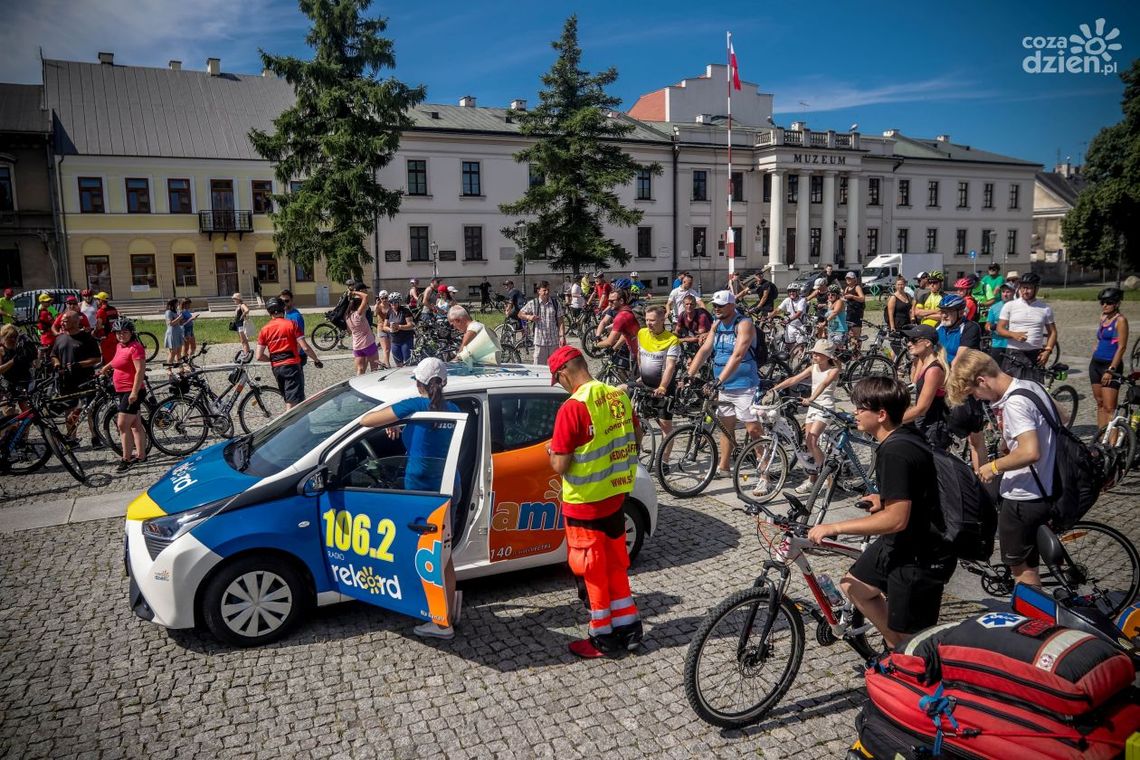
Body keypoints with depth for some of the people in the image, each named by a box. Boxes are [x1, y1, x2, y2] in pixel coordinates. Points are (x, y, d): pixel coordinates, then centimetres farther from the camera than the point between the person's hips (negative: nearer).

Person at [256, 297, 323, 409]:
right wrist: (316, 360, 3)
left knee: (288, 399, 19)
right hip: (292, 365, -5)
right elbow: (305, 347, -11)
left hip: (276, 368, 5)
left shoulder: (264, 330, 4)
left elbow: (259, 357, 1)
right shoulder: (291, 324, -6)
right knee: (293, 401, -5)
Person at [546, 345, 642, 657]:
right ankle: (628, 628, 29)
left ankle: (604, 637, 21)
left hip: (584, 503, -7)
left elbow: (560, 466, -20)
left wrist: (552, 451, 1)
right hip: (615, 495, 7)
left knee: (594, 569, 9)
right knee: (616, 564, 20)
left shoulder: (573, 408, -22)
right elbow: (635, 438, 13)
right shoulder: (619, 395, 0)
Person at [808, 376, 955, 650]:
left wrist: (834, 527, -26)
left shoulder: (895, 452, -27)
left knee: (910, 638, 4)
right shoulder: (904, 436, 3)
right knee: (854, 585, 20)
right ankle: (897, 648, 33)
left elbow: (896, 519, -30)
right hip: (901, 543, 10)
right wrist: (885, 499, 20)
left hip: (921, 557, -10)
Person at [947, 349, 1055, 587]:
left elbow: (1030, 452, -33)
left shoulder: (1014, 403, -24)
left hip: (1024, 496, -10)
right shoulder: (1030, 386, 5)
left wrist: (994, 466, -17)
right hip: (1042, 489, 10)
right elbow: (1060, 416, 20)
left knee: (1021, 566, 6)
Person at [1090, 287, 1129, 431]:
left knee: (1109, 407, -11)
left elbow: (1122, 347, -14)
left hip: (1110, 365, -8)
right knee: (1100, 403, 11)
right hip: (1096, 364, 8)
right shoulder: (1103, 317, 12)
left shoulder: (1120, 320, -10)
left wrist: (1111, 370, -16)